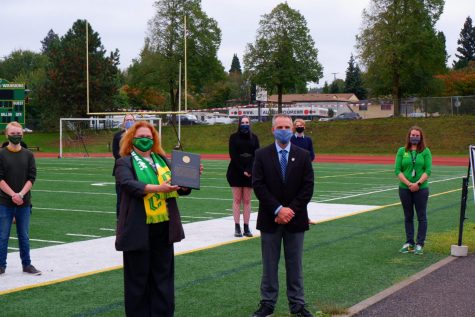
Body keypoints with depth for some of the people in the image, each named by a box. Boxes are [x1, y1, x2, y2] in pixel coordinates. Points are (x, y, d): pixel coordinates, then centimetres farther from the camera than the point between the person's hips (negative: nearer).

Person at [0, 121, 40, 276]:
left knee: (24, 236, 10)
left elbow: (31, 177, 1)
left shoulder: (28, 155, 5)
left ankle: (26, 264, 19)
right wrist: (13, 195, -16)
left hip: (24, 202, 2)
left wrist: (21, 194, -13)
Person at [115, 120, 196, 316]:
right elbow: (128, 184, -19)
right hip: (139, 229, -4)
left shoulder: (162, 160, 15)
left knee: (163, 275, 9)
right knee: (138, 277, 3)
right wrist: (157, 188, -30)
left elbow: (181, 188, 15)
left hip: (163, 227, 5)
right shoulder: (125, 163, 0)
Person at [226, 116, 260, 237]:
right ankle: (237, 227, 1)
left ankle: (246, 227, 6)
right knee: (237, 200, 0)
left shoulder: (254, 138, 6)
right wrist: (242, 170, -12)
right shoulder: (234, 137, 1)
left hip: (250, 172, 2)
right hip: (236, 171, -2)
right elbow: (233, 155, -5)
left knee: (247, 201, 3)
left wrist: (249, 170, -12)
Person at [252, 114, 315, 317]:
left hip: (295, 218, 1)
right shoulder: (262, 155, -1)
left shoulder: (303, 155, 3)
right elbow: (258, 186, -8)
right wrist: (278, 209, -15)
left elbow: (307, 187, -2)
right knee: (269, 264, 7)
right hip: (270, 219, -1)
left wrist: (291, 210, -12)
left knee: (295, 264, 8)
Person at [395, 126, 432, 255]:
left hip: (421, 188, -1)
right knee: (408, 217, 10)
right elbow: (398, 170, -2)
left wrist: (418, 183, -17)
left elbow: (428, 170, -5)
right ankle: (409, 243, 18)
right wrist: (408, 184, -13)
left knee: (421, 217, 1)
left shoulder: (426, 151, 1)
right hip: (405, 189, 2)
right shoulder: (402, 151, 4)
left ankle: (420, 244, 7)